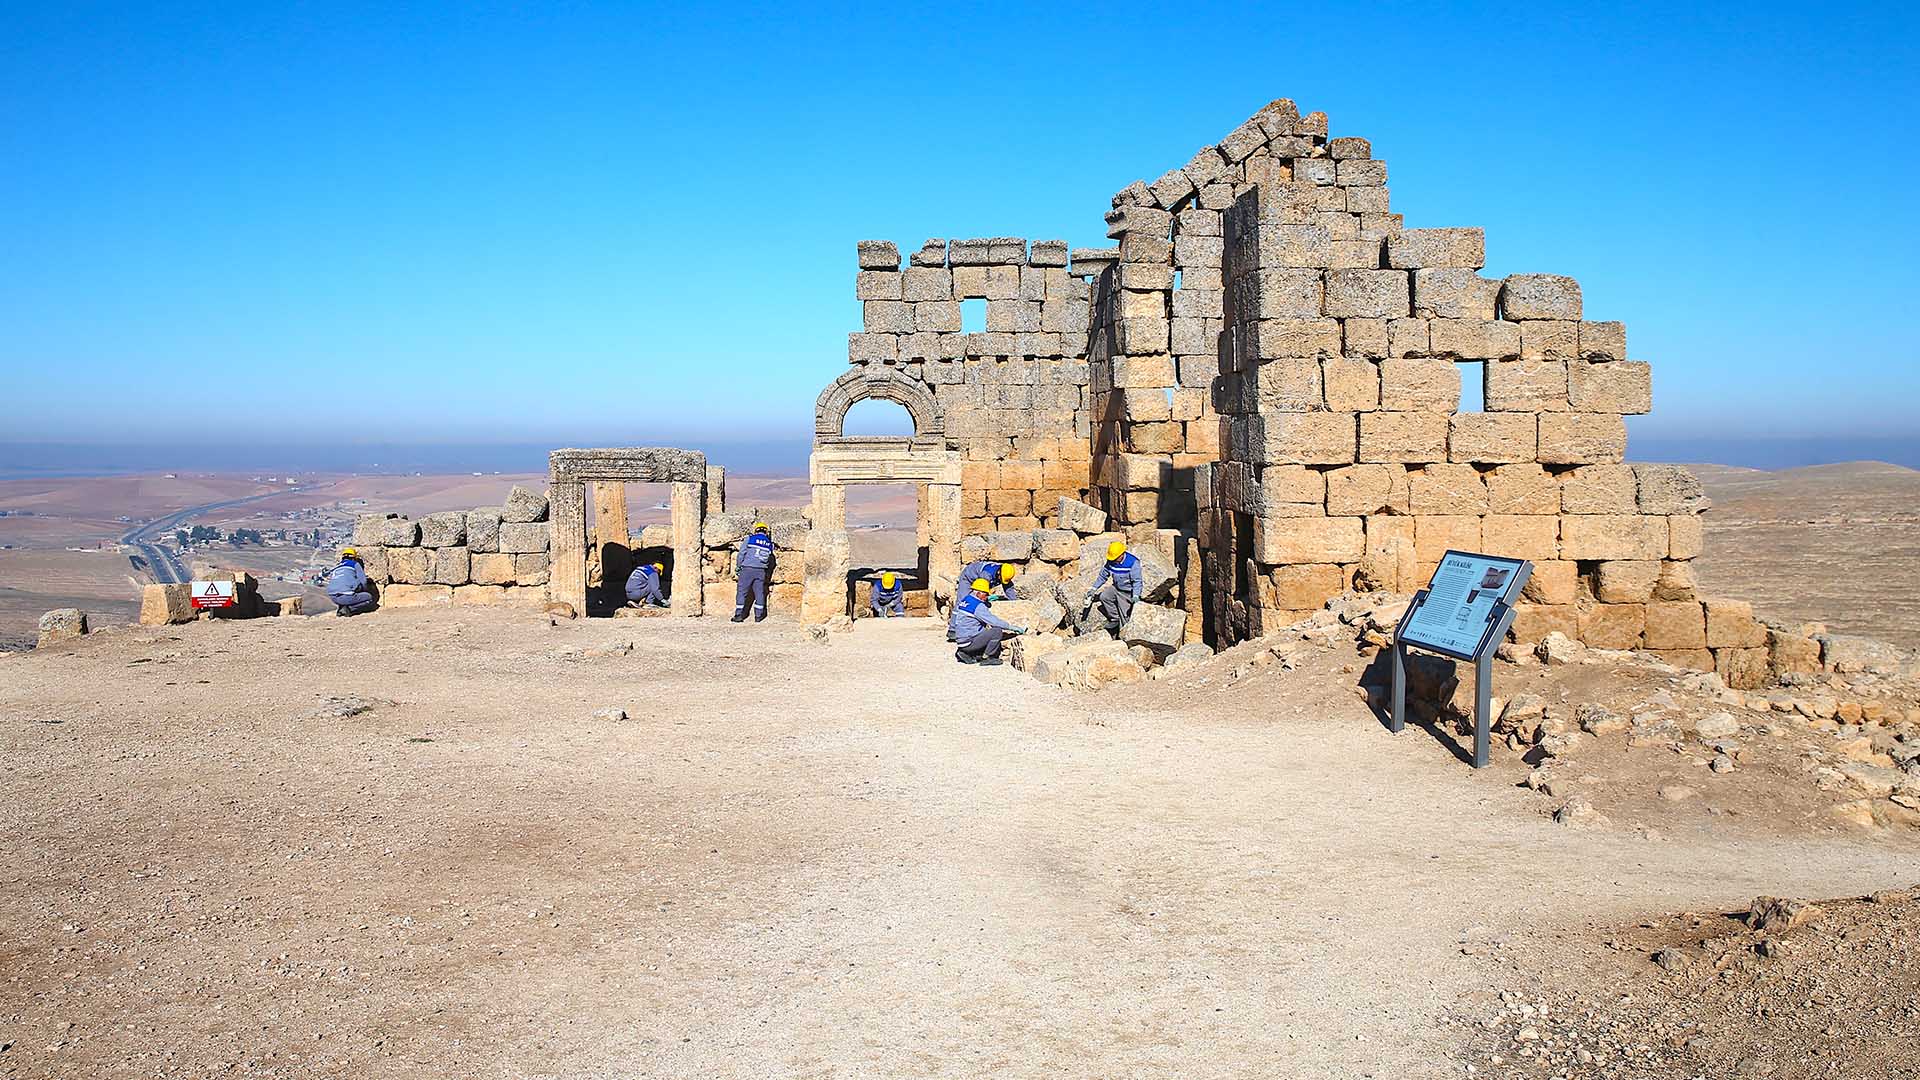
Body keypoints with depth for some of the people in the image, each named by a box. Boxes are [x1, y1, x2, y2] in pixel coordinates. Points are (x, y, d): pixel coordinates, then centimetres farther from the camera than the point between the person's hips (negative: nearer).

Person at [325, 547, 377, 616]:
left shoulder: (335, 568, 25)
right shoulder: (355, 564, 10)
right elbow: (363, 582, 6)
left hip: (333, 598, 7)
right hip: (346, 597, -7)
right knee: (369, 597, 13)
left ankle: (340, 608, 10)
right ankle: (349, 608, -6)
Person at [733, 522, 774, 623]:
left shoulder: (749, 538, 0)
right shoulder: (769, 543, 9)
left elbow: (741, 553, 1)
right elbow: (770, 560, 15)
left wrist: (738, 567, 10)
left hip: (747, 569, -3)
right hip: (761, 571, 3)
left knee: (742, 592, 2)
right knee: (759, 593, 11)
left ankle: (739, 615, 1)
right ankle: (758, 616, 13)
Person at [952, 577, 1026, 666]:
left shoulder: (965, 599, 9)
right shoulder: (978, 606, -19)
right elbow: (994, 621, -20)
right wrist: (1013, 627, -13)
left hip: (961, 640, 10)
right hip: (969, 642, -10)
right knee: (997, 631, -14)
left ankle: (966, 654, 16)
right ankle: (987, 658, -4)